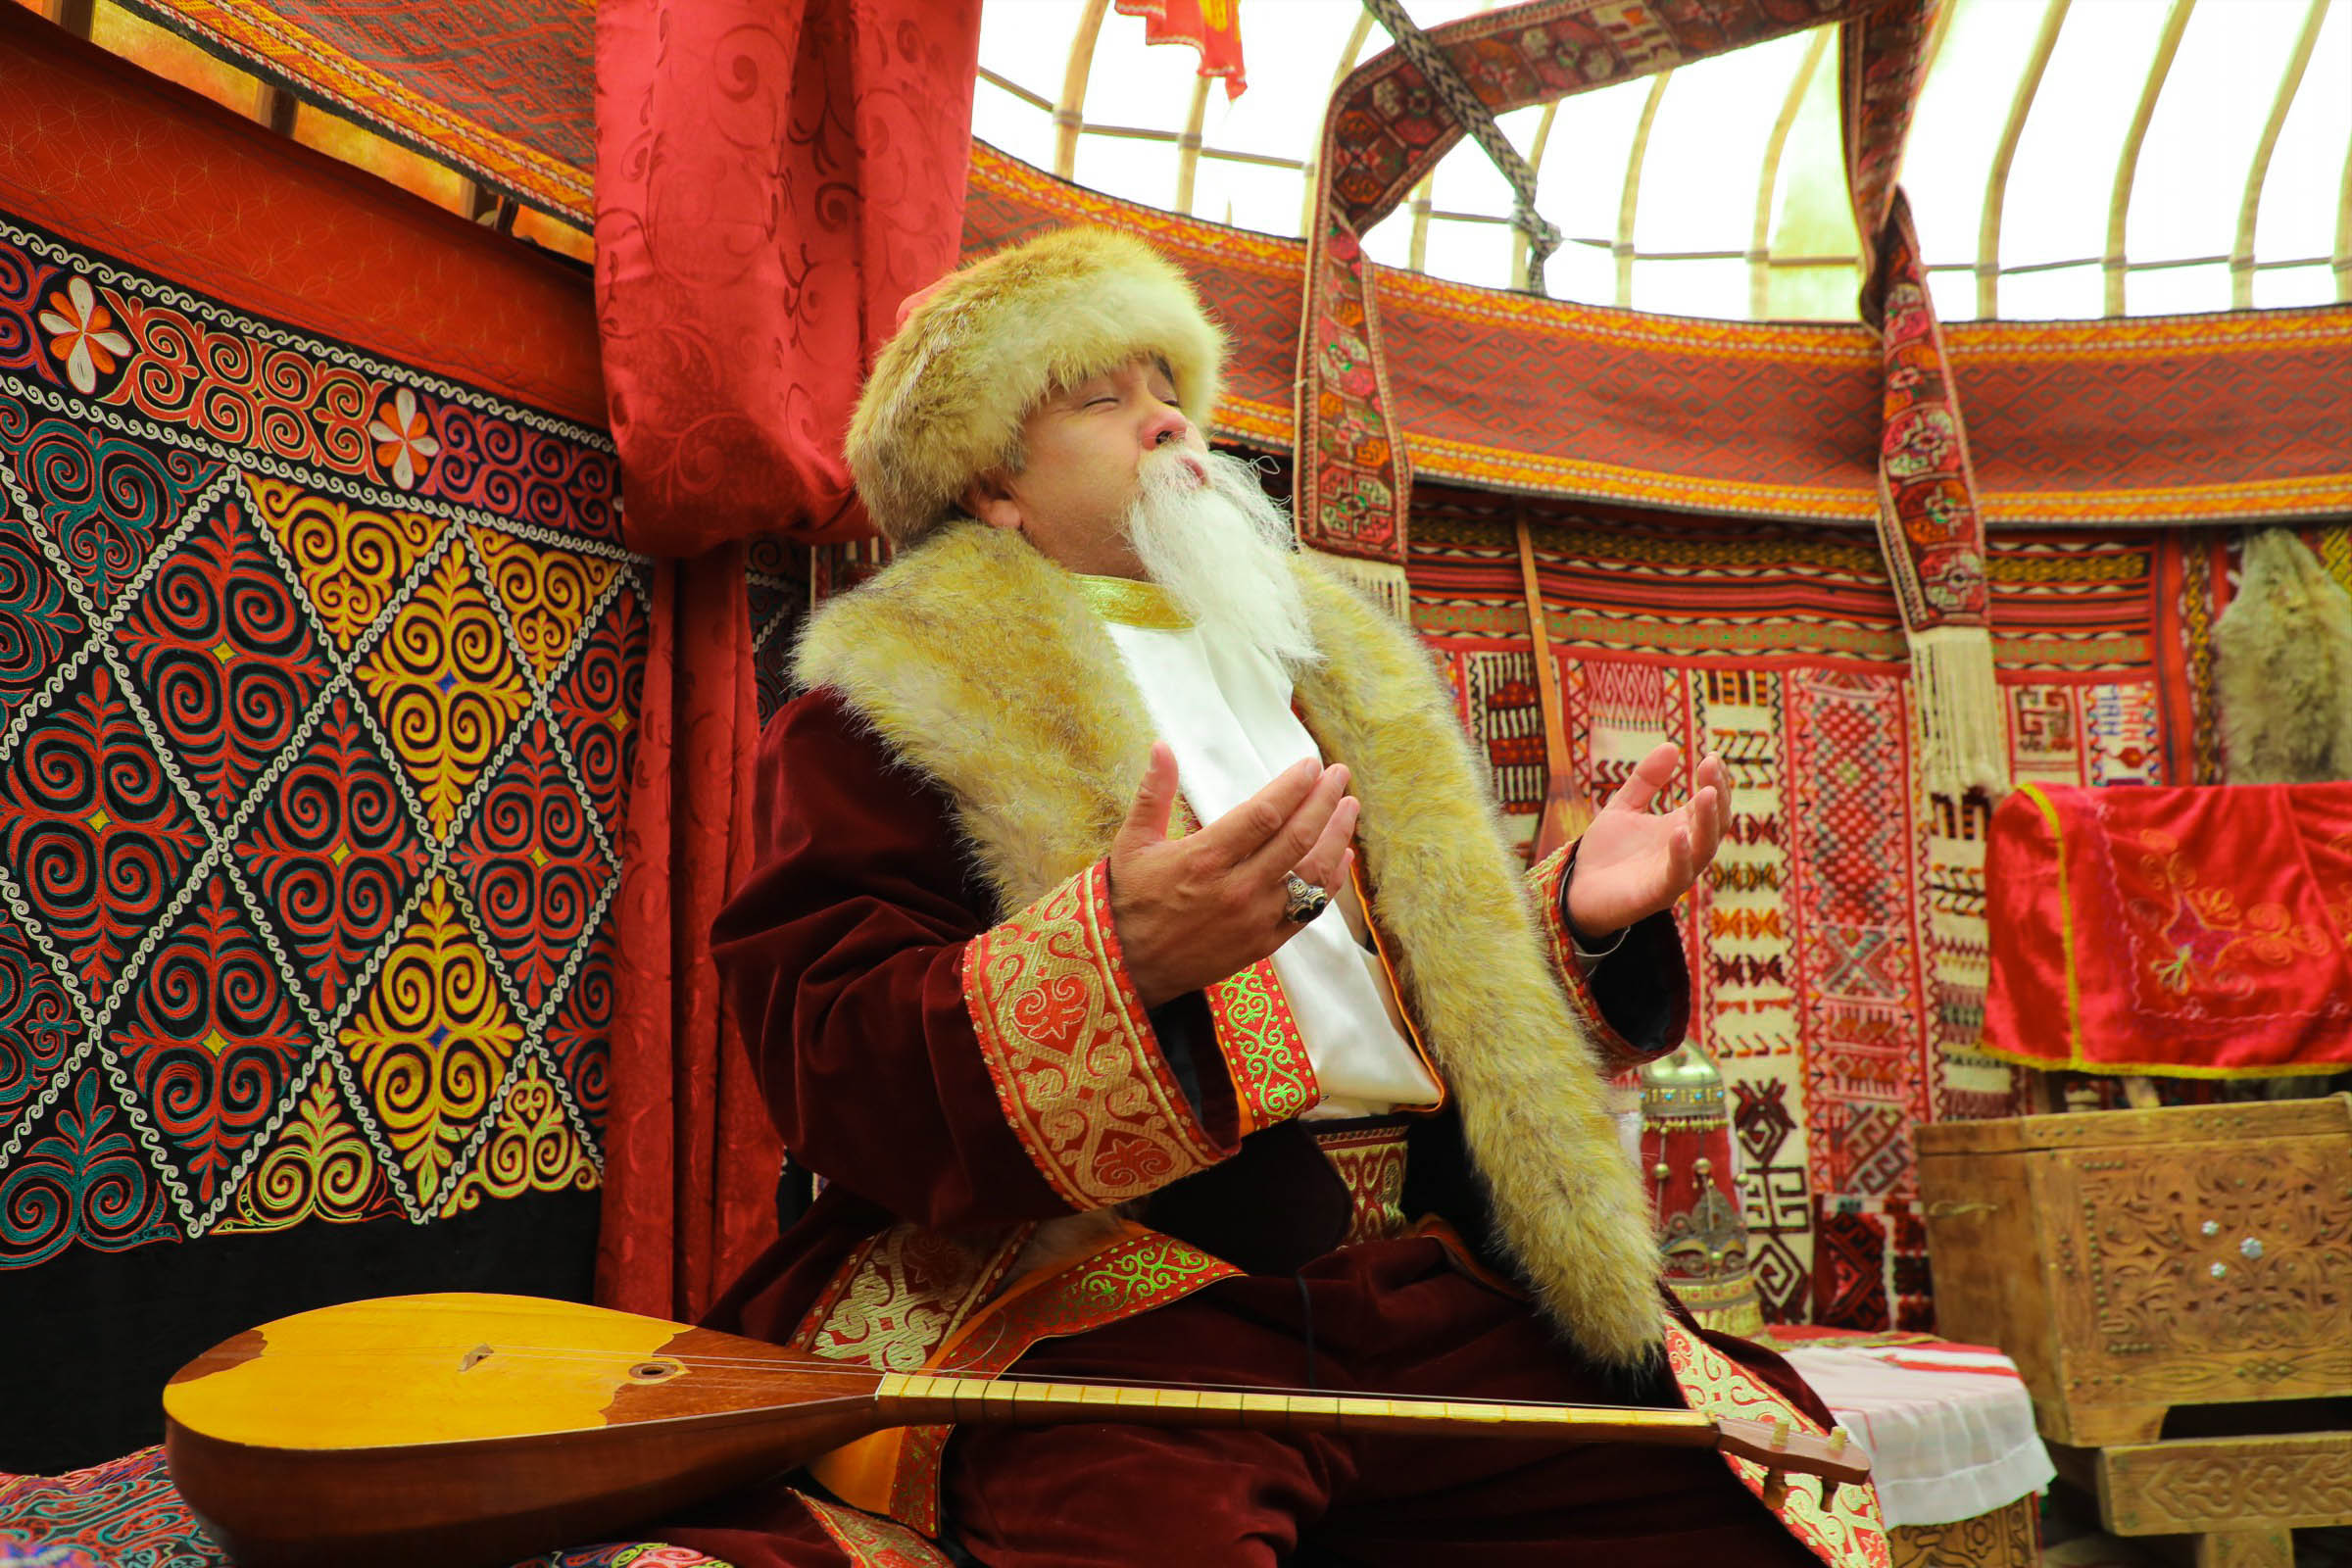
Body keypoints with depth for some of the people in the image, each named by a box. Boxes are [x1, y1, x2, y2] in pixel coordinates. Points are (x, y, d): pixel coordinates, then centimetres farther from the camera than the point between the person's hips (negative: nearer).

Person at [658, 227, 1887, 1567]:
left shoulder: (1324, 663, 24)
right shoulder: (898, 699, 4)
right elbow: (831, 1071, -10)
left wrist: (1576, 921, 7)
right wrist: (1122, 959, -26)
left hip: (1416, 1279, 6)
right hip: (1099, 1299, -5)